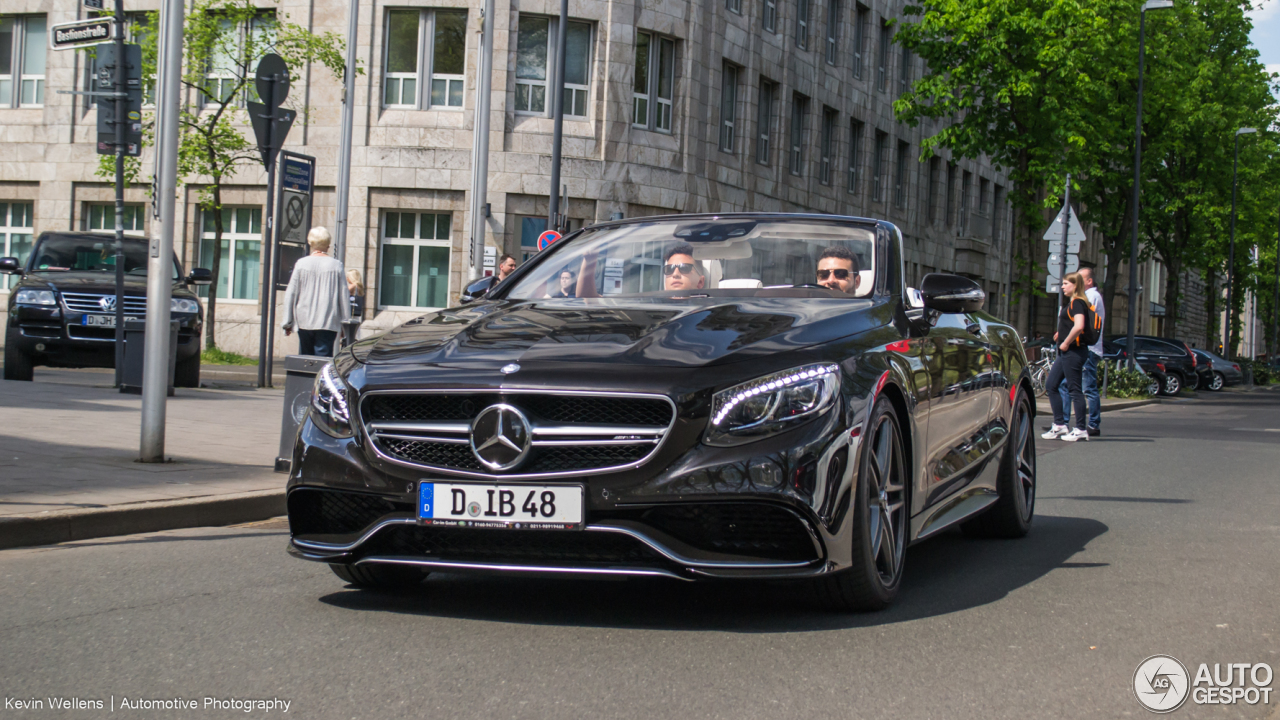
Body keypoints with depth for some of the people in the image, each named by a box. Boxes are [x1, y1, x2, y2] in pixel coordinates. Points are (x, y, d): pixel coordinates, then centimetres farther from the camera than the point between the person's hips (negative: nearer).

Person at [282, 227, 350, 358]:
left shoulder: (301, 264, 0)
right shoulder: (336, 266, -2)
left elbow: (291, 294, 3)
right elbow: (344, 296, 1)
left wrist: (287, 322, 11)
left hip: (305, 322, 1)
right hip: (328, 323, -1)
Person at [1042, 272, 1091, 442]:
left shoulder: (1077, 303, -14)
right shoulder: (1072, 303, 17)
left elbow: (1079, 326, -28)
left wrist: (1066, 343, -19)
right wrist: (1061, 335, 15)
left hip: (1074, 351, -11)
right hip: (1067, 352, 11)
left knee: (1074, 389, -6)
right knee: (1051, 385, 11)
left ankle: (1081, 430, -1)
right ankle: (1059, 425, 15)